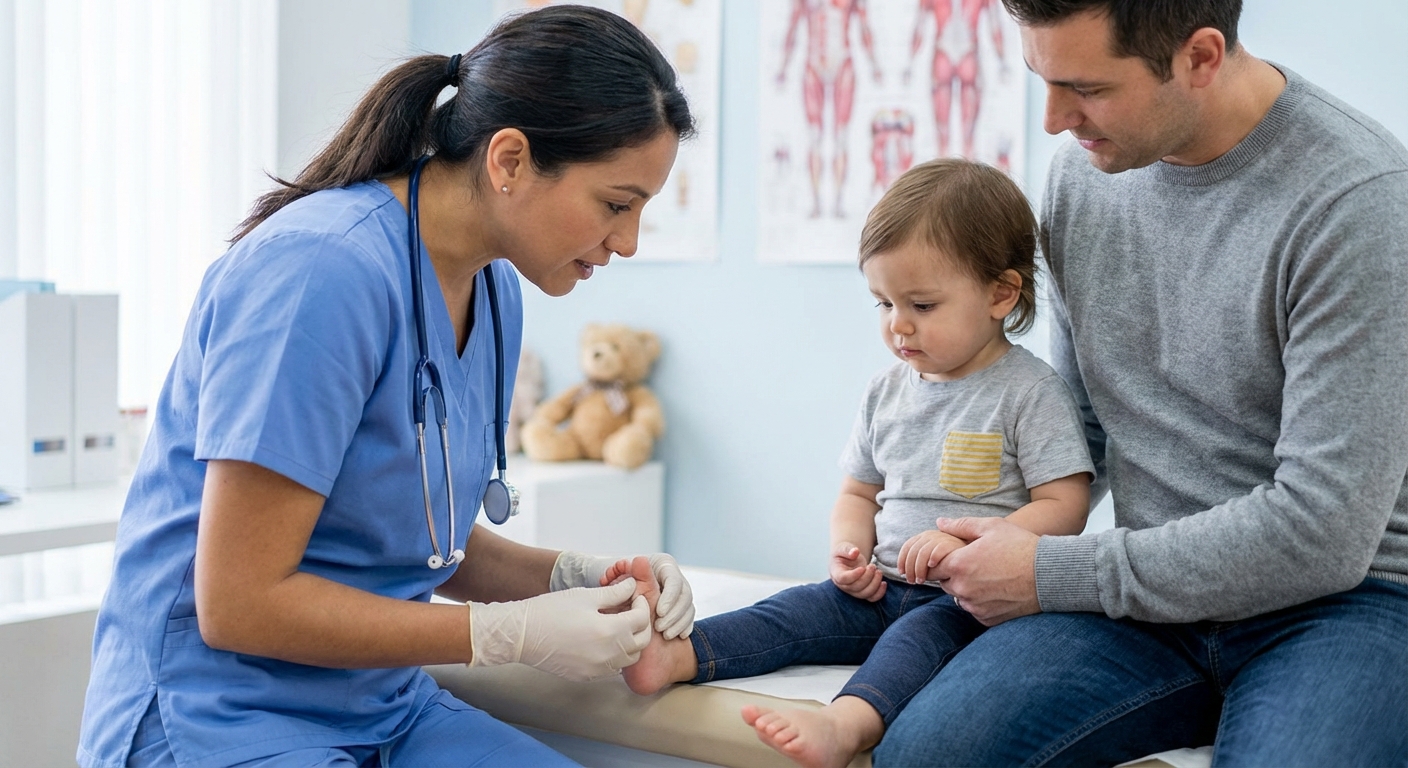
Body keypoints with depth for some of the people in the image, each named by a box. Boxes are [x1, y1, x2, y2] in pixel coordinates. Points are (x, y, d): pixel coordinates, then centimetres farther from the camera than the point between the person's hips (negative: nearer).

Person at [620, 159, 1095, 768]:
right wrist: (849, 552, 1)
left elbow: (1065, 508, -11)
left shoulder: (1031, 392, -6)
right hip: (881, 587, 6)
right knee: (800, 609, -15)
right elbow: (858, 492, 23)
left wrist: (965, 544, -23)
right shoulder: (888, 390, 14)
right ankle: (671, 655, -32)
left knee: (919, 633, -34)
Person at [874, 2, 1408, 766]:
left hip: (1335, 601, -4)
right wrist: (1013, 544, -1)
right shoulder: (1082, 167, 4)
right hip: (1149, 589, 4)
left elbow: (1323, 531, -19)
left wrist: (1052, 575, -13)